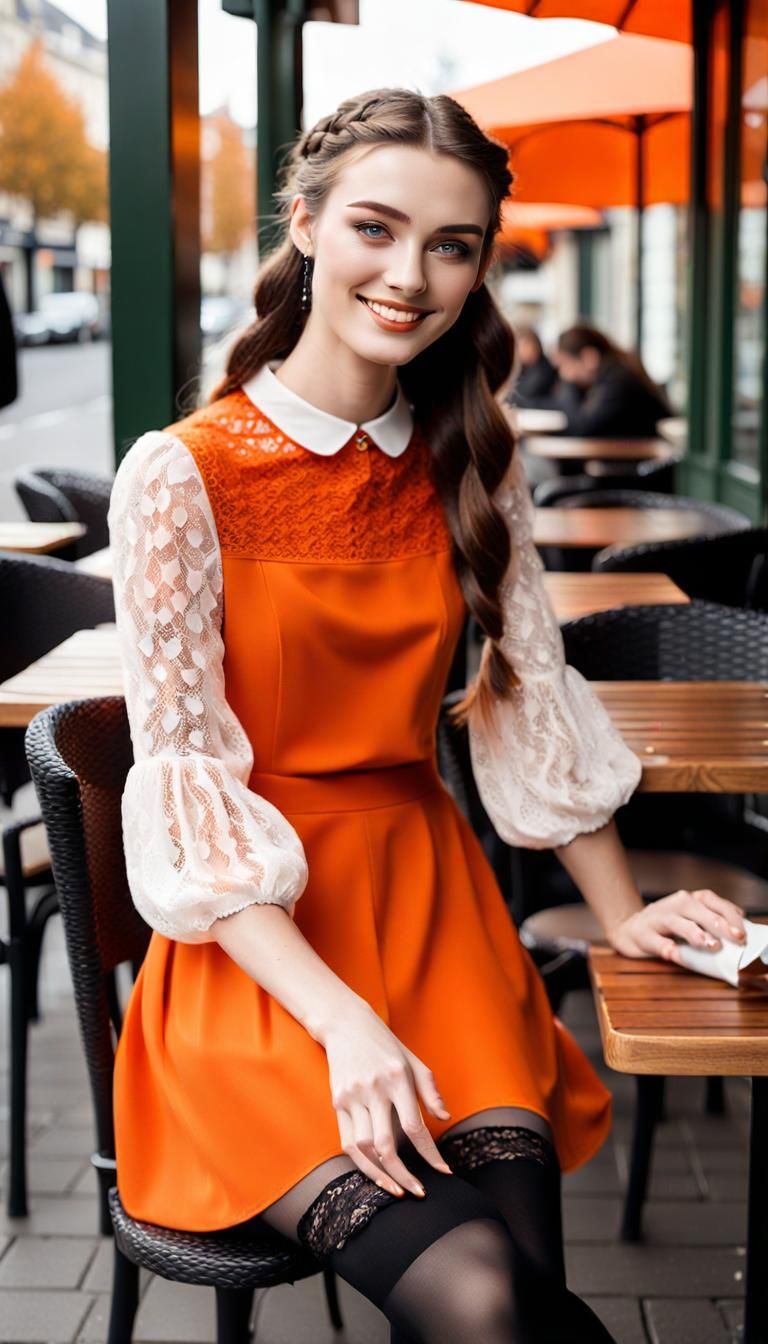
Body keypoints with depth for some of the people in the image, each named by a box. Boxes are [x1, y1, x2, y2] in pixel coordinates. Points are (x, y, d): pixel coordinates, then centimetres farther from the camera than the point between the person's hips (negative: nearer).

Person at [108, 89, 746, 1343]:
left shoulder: (472, 460, 6)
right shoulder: (183, 476, -10)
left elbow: (530, 687, 14)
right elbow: (187, 779, -12)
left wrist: (622, 911, 10)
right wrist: (343, 1022, -21)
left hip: (431, 908, 4)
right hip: (259, 949, -4)